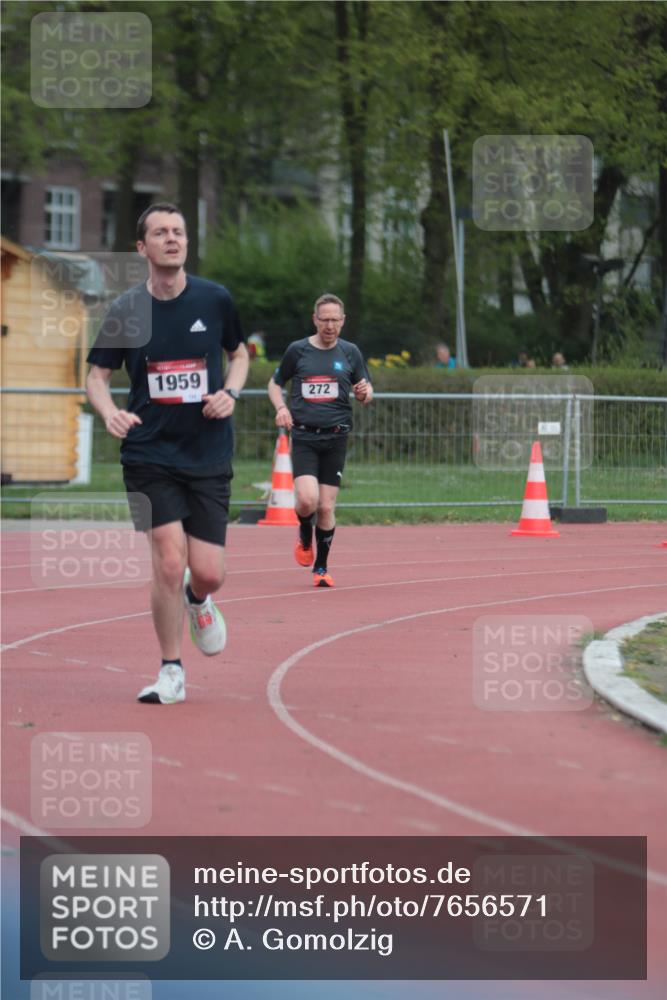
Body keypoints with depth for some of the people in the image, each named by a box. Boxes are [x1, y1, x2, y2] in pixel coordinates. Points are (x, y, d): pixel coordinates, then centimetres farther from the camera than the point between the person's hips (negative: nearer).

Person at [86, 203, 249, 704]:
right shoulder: (126, 311, -3)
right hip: (150, 455, -1)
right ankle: (171, 672, 4)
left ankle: (199, 601, 36)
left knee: (208, 572, -3)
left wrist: (231, 393, -3)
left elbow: (239, 353, 17)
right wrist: (111, 413, -14)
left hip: (209, 456, 1)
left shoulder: (215, 300, 0)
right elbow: (97, 375, 7)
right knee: (169, 562, -12)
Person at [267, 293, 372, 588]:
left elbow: (365, 392, 16)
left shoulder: (350, 352, 8)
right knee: (307, 499, -19)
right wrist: (281, 407, -3)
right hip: (304, 436, -1)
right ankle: (304, 533, 16)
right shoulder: (297, 350, 4)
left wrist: (365, 393, -8)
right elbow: (275, 383, 16)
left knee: (326, 507, 0)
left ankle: (321, 567, 17)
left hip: (336, 437, 1)